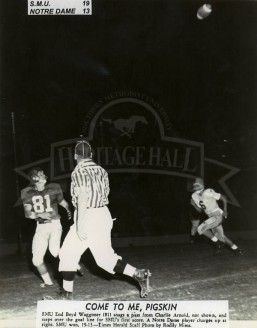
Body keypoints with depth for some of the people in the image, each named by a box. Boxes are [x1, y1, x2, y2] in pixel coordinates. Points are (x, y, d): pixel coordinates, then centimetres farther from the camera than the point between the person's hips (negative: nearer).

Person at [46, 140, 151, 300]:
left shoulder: (79, 172, -9)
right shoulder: (101, 170, 11)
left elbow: (83, 198, -18)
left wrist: (79, 225, -19)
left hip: (88, 217, -7)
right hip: (104, 215, 7)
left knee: (68, 254, 6)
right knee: (105, 256, 12)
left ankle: (67, 294, 10)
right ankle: (139, 274, 3)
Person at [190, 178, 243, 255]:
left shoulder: (208, 193, -17)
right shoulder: (195, 196, 6)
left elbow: (224, 198, -10)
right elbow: (200, 210, 13)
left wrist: (225, 211, -14)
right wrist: (194, 204, -5)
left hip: (218, 215, -8)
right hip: (212, 217, 8)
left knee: (200, 229, -17)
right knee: (221, 237, 13)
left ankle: (217, 243, -3)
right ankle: (235, 249, 28)